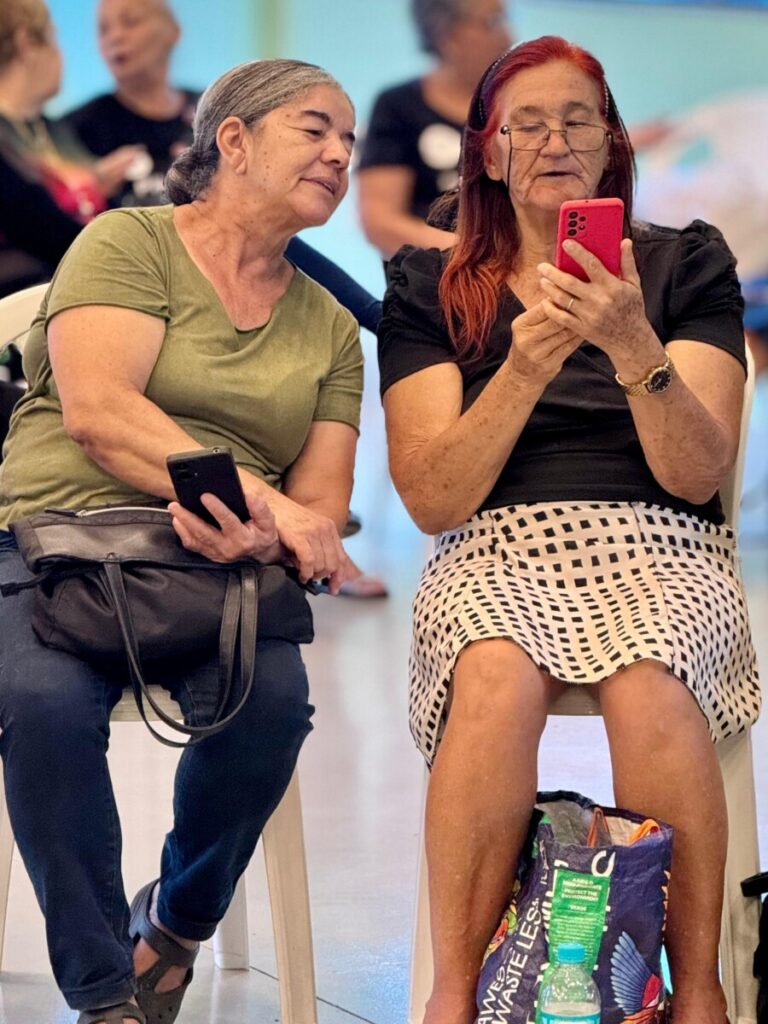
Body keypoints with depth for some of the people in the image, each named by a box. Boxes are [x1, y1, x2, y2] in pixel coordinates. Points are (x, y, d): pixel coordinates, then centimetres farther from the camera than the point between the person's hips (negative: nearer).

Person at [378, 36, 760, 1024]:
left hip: (657, 557, 0)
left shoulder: (686, 265, 12)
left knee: (646, 684, -36)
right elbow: (434, 500, 1)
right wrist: (526, 367, -12)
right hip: (496, 553, 0)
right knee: (499, 678, -36)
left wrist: (633, 346, -16)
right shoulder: (429, 289, 13)